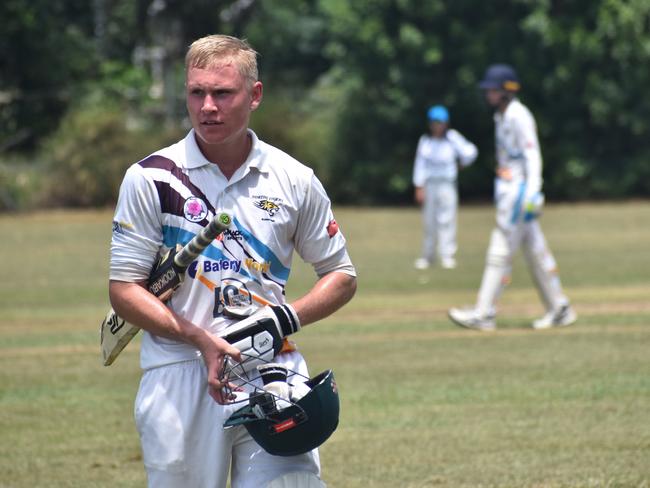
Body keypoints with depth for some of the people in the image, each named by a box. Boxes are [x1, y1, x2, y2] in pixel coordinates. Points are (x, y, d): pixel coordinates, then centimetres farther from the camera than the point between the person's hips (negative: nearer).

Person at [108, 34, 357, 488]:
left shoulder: (294, 180, 6)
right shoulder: (150, 178, 0)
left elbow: (342, 276, 14)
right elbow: (124, 289, -1)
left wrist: (287, 317, -6)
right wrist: (201, 339, -15)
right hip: (180, 378, -1)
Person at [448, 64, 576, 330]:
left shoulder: (519, 116, -13)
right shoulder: (503, 117, 17)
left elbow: (533, 156, -19)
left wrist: (532, 195, -26)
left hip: (520, 188, -10)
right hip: (507, 190, 10)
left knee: (500, 250, -10)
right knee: (535, 252, 11)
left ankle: (484, 313, -11)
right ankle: (559, 308, 15)